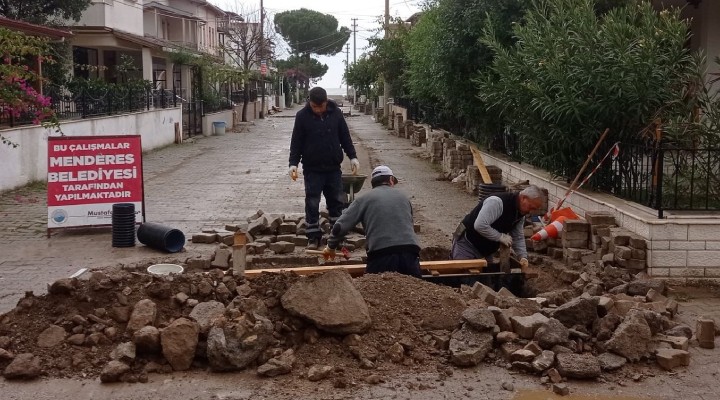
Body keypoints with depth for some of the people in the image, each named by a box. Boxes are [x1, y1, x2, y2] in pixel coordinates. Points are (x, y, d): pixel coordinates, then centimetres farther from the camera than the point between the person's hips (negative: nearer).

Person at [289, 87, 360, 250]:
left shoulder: (335, 113, -2)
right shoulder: (302, 116, -7)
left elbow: (345, 137, 8)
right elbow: (296, 142, -3)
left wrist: (352, 156, 4)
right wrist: (293, 163, -11)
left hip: (334, 167, 2)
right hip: (312, 169, -2)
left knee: (337, 202, 8)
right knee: (312, 204, 0)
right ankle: (313, 237, 9)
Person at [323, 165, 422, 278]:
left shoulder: (364, 199, 13)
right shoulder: (403, 197, 22)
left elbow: (340, 226, 6)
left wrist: (331, 247, 24)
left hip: (381, 255, -2)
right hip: (410, 253, 2)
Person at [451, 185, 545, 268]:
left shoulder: (521, 214, 0)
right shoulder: (497, 202, -29)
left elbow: (518, 237, 8)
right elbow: (480, 225, -37)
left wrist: (523, 256, -7)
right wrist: (501, 236, -28)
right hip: (467, 244, -9)